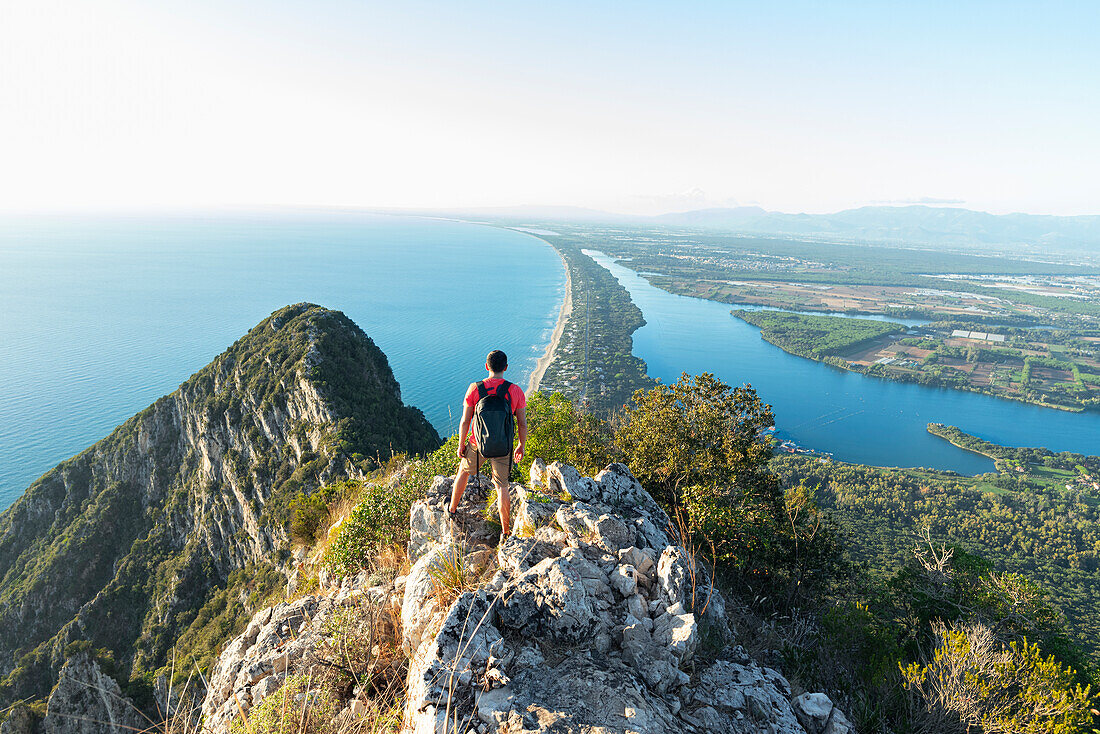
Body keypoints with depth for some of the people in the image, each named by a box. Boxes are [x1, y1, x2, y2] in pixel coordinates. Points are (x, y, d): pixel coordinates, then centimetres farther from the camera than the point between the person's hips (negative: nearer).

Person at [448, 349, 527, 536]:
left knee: (464, 472, 27)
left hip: (478, 445, 0)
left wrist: (461, 445, 5)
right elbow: (522, 424, -4)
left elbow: (465, 421, -9)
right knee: (502, 487, 13)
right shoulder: (516, 391, -10)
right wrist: (521, 445, 11)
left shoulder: (474, 388, -12)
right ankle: (505, 531, 21)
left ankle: (452, 509, 46)